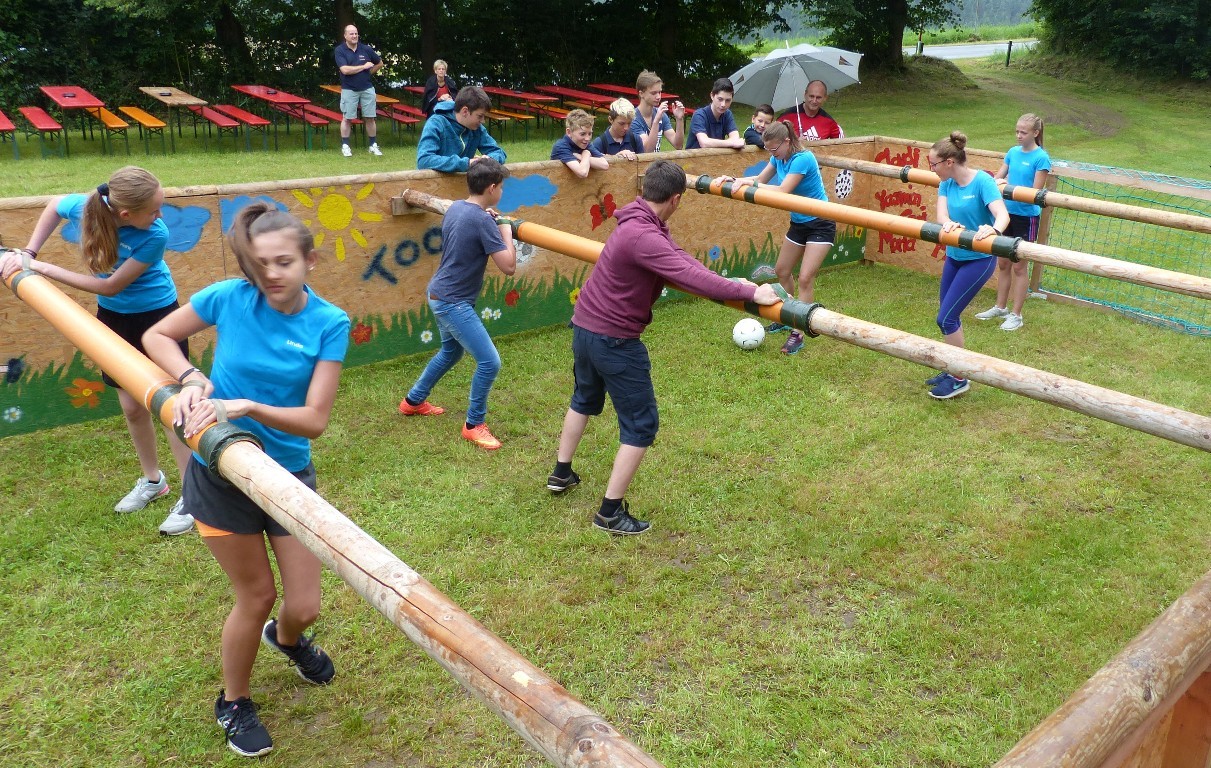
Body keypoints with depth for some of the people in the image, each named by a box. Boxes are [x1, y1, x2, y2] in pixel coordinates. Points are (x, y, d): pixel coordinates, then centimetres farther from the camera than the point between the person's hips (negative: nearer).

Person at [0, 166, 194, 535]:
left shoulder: (155, 235, -31)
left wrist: (43, 268, -18)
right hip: (114, 316, 5)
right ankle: (152, 480, 34)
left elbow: (109, 286, -23)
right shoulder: (82, 207, -21)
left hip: (157, 315, -5)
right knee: (132, 407, 14)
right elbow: (54, 205, 5)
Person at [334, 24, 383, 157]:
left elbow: (380, 63, 16)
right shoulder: (340, 50, -6)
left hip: (367, 88, 3)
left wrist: (369, 72, 6)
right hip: (349, 90, -2)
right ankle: (345, 146, 10)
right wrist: (364, 67, -12)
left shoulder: (366, 49, 2)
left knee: (370, 117, 5)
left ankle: (373, 145, 14)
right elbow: (345, 70, -18)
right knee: (347, 118, 2)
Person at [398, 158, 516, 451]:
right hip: (454, 303, -10)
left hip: (439, 294, 10)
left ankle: (413, 401, 43)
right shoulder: (482, 221, -22)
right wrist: (506, 229, -9)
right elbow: (509, 266, -22)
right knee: (489, 362, -7)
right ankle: (474, 425, 7)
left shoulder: (455, 207, 4)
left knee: (451, 351, 29)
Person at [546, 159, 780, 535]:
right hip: (614, 340, -10)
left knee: (585, 399, 31)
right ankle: (610, 513, 8)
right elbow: (691, 277, -36)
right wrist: (750, 293, -32)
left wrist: (733, 285, -2)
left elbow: (678, 259, 4)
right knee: (641, 425, 2)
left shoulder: (640, 223, 4)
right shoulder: (644, 237, -28)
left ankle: (561, 473, 49)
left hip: (584, 327, 10)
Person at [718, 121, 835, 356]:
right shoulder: (779, 158, -3)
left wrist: (750, 184, -32)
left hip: (820, 224, -9)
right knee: (782, 271, 16)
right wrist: (736, 180, -17)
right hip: (798, 223, 9)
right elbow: (760, 180, 0)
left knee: (805, 278, -14)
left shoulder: (802, 159, -27)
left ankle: (797, 334, -10)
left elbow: (782, 192, -33)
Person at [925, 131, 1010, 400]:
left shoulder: (982, 181, -20)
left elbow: (1002, 214, -32)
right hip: (954, 255, 7)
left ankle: (960, 379, 6)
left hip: (979, 259, -7)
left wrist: (994, 229, -54)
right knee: (948, 317, 14)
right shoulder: (947, 183, -1)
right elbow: (942, 214, -15)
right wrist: (949, 224, -39)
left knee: (946, 318, -9)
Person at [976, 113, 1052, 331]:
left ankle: (1016, 315, 11)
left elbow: (1036, 193, -15)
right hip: (1007, 212, 6)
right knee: (1003, 263, 14)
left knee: (1018, 266, 2)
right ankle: (1000, 307, 29)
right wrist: (995, 182, -15)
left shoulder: (1041, 158, -13)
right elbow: (998, 177, 8)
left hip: (1026, 217, -6)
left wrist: (1008, 186, -25)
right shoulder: (1013, 152, 5)